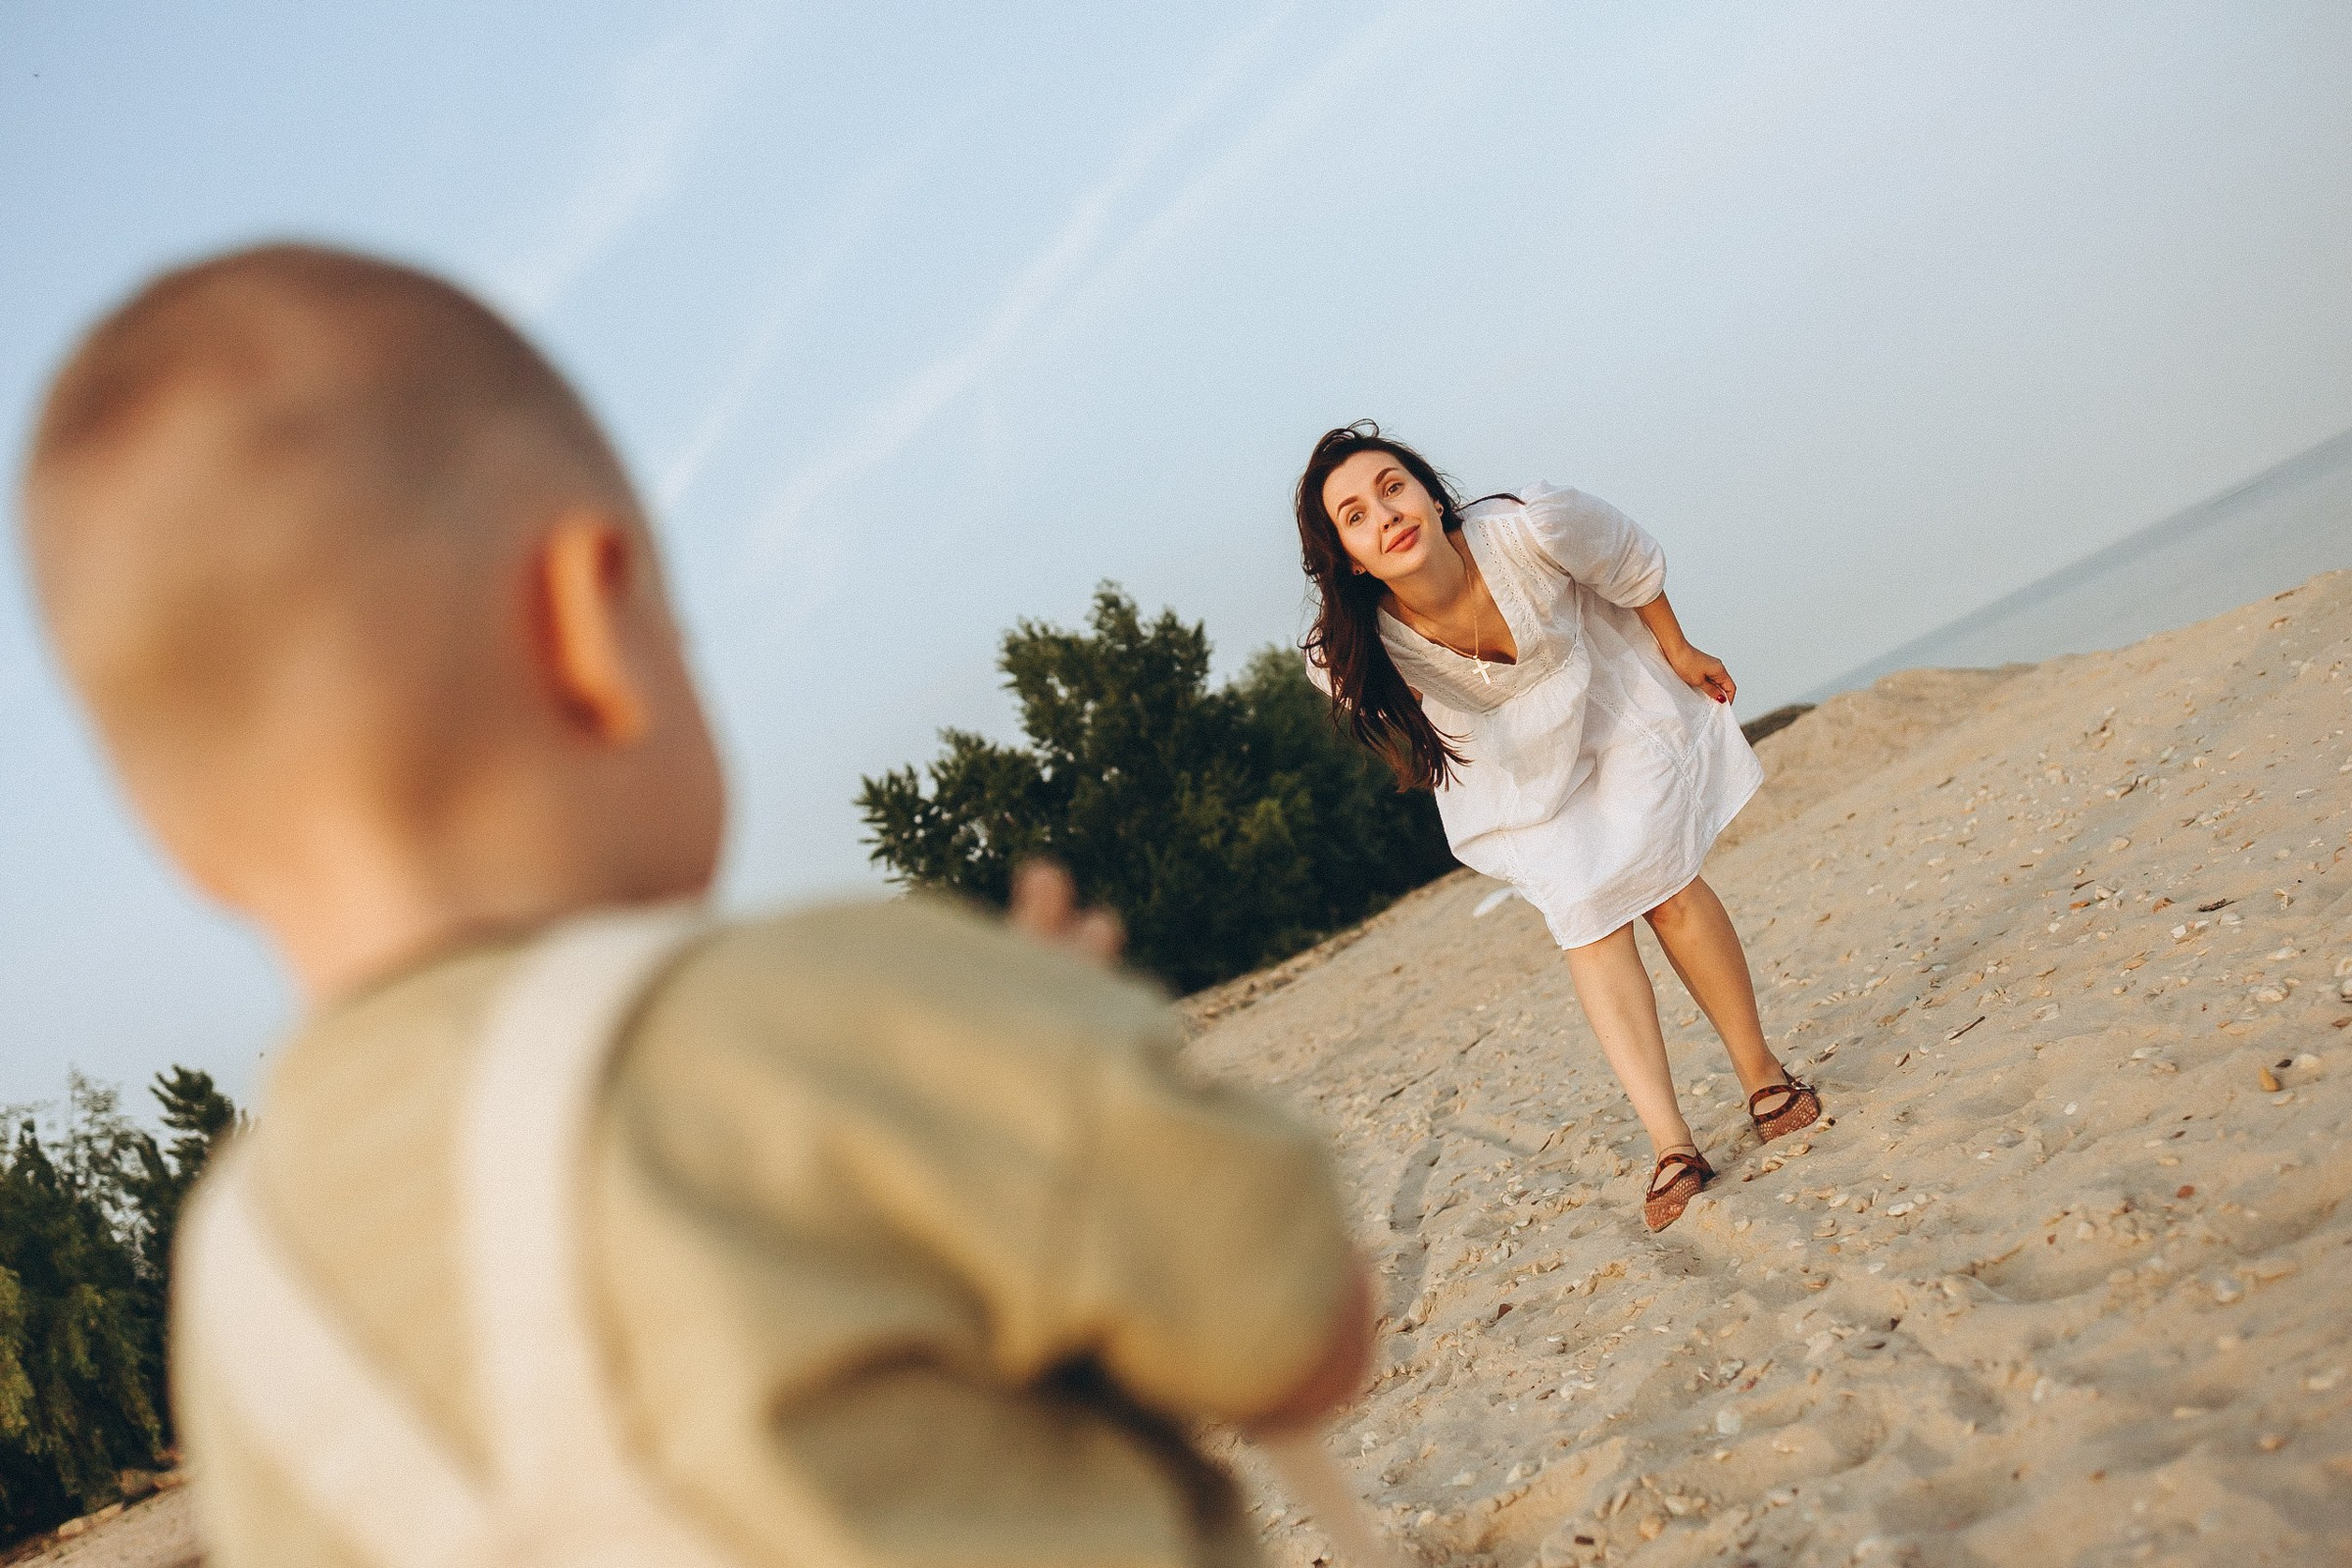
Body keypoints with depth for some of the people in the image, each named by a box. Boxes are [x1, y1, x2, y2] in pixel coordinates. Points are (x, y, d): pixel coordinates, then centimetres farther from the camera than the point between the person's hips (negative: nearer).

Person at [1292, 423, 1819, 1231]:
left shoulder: (1530, 528, -36)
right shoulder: (1357, 652, -33)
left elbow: (1631, 563, -13)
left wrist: (1680, 652, 0)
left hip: (1611, 701, 0)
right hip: (1512, 761, 1)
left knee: (1664, 887, -3)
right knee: (1588, 925, -5)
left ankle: (1763, 1072, 16)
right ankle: (1671, 1145, -2)